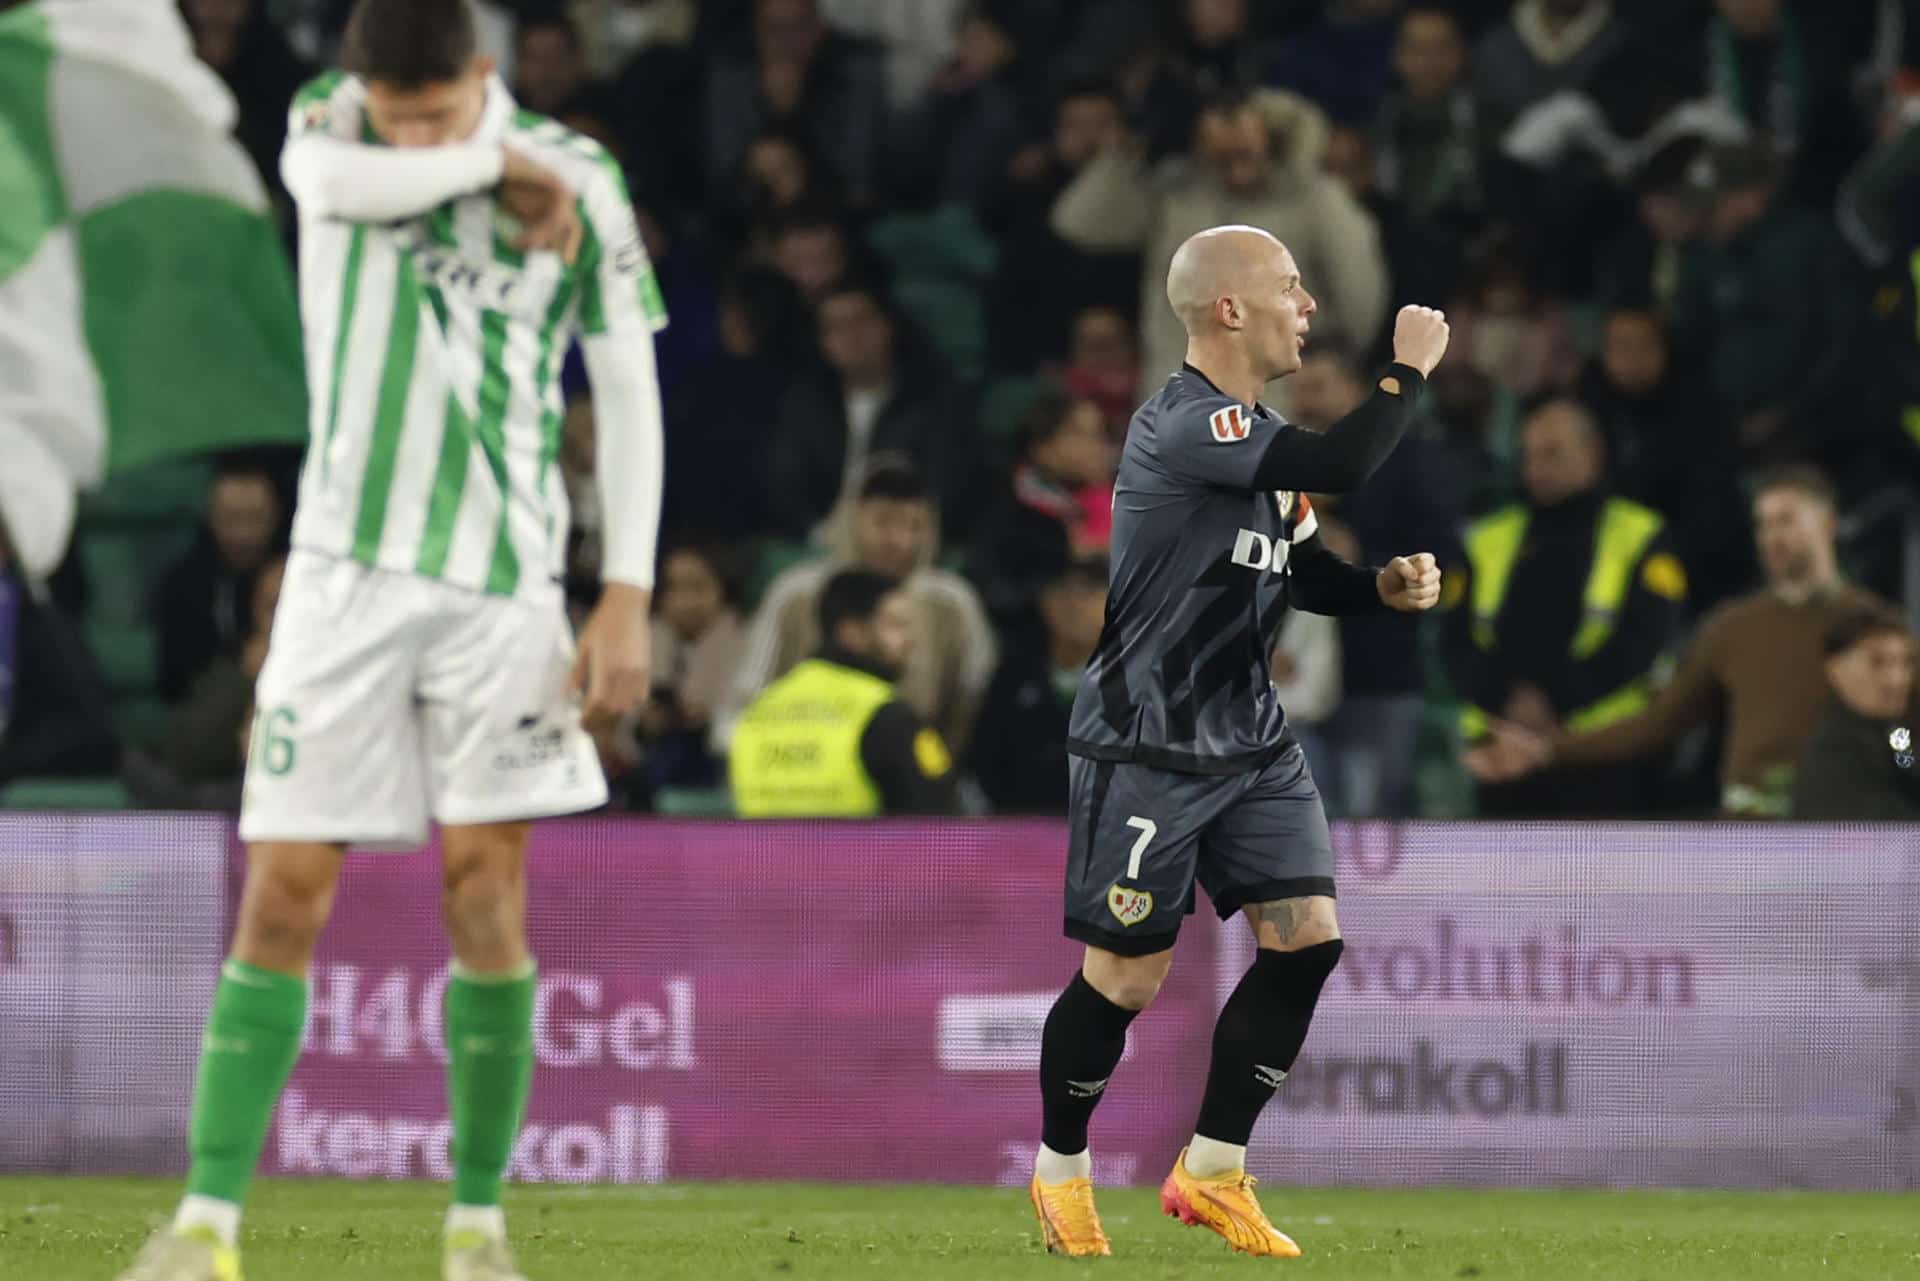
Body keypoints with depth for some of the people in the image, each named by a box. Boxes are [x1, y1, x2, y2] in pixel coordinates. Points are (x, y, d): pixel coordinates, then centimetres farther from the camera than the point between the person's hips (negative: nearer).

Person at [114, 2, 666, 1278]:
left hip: (501, 574, 0)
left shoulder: (577, 179, -1)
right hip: (345, 564, 0)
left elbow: (628, 391, 3)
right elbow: (336, 180, -25)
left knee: (486, 892, -5)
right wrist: (496, 164, -14)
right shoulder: (329, 119, 1)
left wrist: (628, 594, -3)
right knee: (285, 896, -4)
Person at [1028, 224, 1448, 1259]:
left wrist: (1386, 586, -1)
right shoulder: (1183, 426, -21)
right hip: (1145, 748, -8)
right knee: (1127, 975, -1)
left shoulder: (1262, 436, 10)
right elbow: (1344, 465, -31)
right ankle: (1059, 1173, 21)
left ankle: (1211, 1173, 9)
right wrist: (1409, 371, -17)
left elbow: (1304, 574, 19)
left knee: (1307, 937, -3)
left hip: (1249, 742, 8)